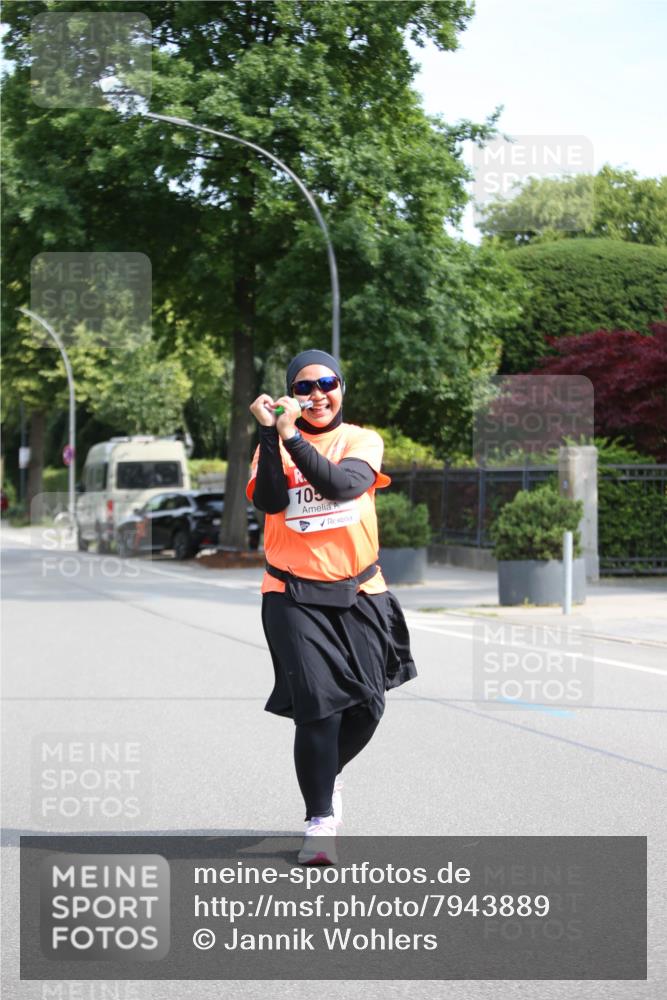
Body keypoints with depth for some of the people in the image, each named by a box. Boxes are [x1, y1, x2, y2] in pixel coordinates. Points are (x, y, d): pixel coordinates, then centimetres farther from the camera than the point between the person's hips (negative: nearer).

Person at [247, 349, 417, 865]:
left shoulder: (363, 440, 3)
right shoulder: (273, 444, 5)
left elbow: (342, 485, -17)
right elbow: (268, 501, -14)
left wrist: (293, 436, -23)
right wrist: (271, 435, -20)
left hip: (359, 594, 2)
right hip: (294, 595, -2)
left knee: (365, 706, 7)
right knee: (318, 705, -13)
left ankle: (328, 773, 37)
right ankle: (320, 821, -3)